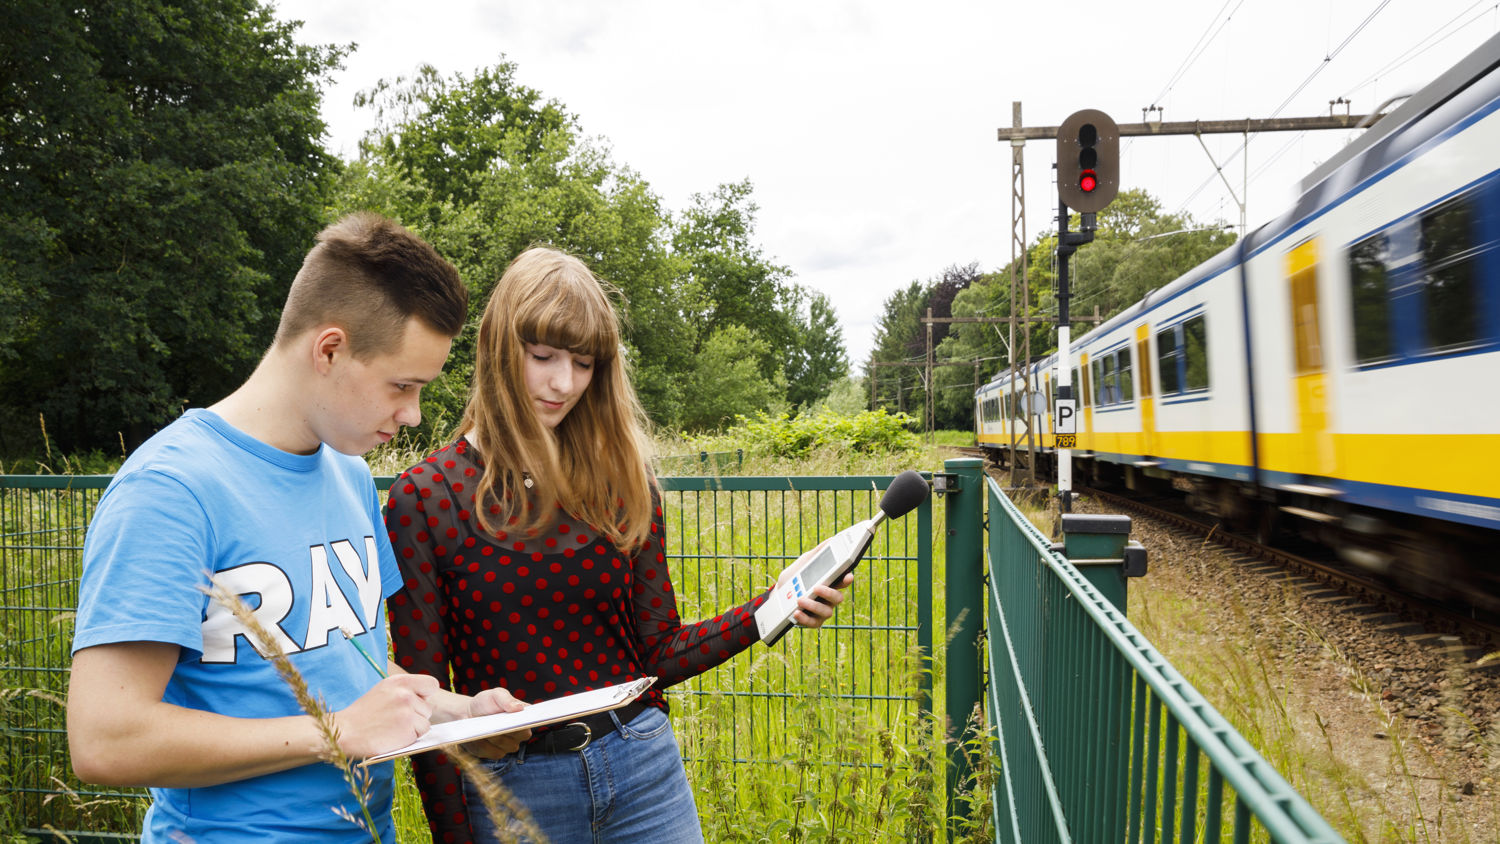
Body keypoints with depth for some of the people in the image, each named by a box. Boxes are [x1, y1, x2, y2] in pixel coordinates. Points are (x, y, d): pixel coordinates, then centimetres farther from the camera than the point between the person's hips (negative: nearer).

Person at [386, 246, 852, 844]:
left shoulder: (624, 485, 0)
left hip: (643, 770, 2)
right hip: (511, 789, -2)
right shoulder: (425, 497, -9)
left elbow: (657, 653, 2)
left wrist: (771, 608, -10)